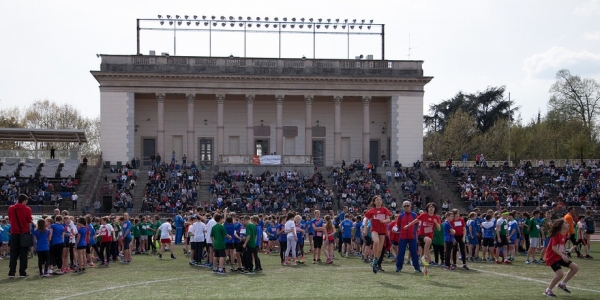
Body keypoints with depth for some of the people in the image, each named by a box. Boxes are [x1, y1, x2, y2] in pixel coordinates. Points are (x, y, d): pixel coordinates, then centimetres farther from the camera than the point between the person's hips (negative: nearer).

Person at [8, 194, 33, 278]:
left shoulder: (11, 208, 2)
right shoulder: (27, 209, -8)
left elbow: (10, 220, 12)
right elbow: (29, 222, -6)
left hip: (14, 233, 3)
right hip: (24, 233, -3)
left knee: (13, 254, 8)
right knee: (23, 254, 3)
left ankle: (11, 272, 3)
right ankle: (22, 272, 1)